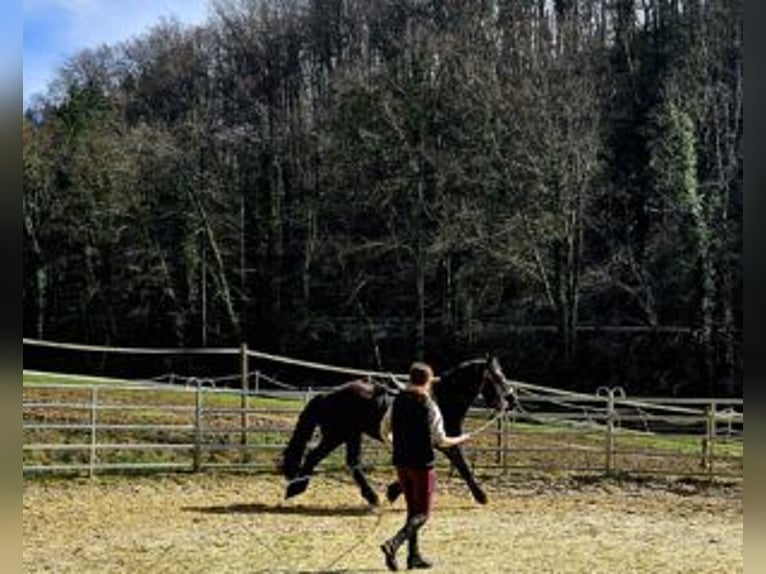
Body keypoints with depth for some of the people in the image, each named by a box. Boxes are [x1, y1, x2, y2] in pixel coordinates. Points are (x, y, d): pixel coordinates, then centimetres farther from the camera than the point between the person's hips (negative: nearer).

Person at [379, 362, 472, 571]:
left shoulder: (397, 402, 2)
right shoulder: (430, 407, -13)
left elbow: (384, 432, 8)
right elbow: (441, 441, -9)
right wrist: (461, 439, 10)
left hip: (400, 462, 6)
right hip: (422, 464, -6)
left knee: (413, 509, 18)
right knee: (422, 513, 2)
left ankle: (414, 555, 18)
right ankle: (393, 544, -18)